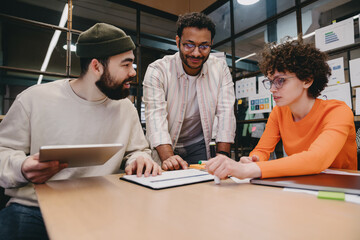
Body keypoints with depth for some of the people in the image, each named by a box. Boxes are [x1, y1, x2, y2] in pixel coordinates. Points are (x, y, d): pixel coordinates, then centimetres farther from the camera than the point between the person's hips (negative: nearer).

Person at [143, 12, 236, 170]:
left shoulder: (220, 69, -5)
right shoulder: (157, 70, -13)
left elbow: (226, 112, -9)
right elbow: (156, 115, -23)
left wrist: (222, 155, -20)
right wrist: (168, 157, -37)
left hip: (198, 146, 2)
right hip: (164, 147, -1)